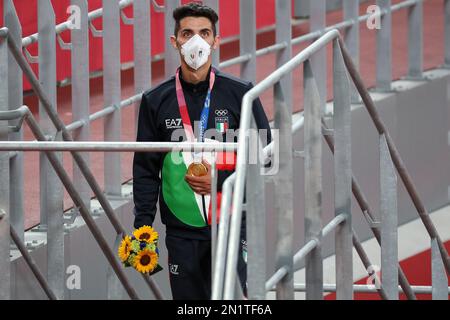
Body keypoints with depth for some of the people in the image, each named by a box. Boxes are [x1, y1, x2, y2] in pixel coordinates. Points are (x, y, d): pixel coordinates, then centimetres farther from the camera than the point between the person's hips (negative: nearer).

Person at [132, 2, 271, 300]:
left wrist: (222, 183, -11)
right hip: (182, 232, 2)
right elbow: (146, 169, 10)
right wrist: (142, 228, 2)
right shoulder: (156, 101, 7)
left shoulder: (240, 93, 2)